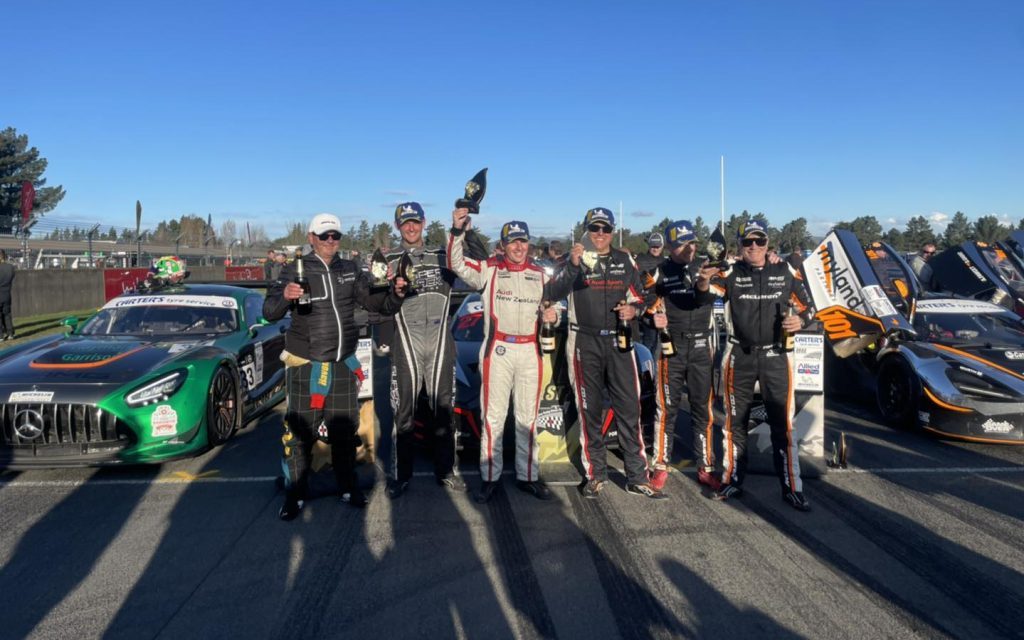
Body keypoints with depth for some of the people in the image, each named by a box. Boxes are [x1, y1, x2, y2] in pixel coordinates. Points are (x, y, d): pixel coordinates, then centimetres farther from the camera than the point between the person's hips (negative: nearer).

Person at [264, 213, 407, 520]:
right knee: (300, 431, 1)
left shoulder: (350, 270, 7)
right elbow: (269, 312, -12)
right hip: (306, 364, -4)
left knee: (345, 429, 14)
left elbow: (375, 301, 8)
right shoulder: (296, 270, -6)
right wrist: (284, 296, -34)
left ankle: (347, 486, 29)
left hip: (344, 363, 4)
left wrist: (395, 294, -13)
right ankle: (295, 493, 14)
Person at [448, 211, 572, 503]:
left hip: (530, 352, 4)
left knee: (528, 417, 12)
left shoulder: (539, 274, 12)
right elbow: (457, 265, -14)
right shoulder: (489, 269, 0)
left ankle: (527, 476, 23)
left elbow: (548, 309, 20)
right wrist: (457, 231, -25)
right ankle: (489, 477, 13)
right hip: (497, 350, -3)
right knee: (494, 416, 2)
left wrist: (552, 316, -2)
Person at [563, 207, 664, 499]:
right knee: (590, 410, 5)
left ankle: (637, 477, 8)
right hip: (585, 343, -2)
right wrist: (573, 266, -40)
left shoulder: (625, 261, 11)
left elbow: (637, 297, 20)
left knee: (629, 408, 1)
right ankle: (595, 474, 16)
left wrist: (633, 309, -5)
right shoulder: (575, 259, 0)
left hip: (619, 341, 2)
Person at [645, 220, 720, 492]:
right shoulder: (661, 271, 1)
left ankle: (705, 468, 16)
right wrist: (654, 318, -17)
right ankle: (661, 466, 13)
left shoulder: (705, 267, 2)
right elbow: (650, 305, 7)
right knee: (667, 407, 3)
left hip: (701, 347, 1)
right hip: (671, 346, -1)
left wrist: (704, 282, -37)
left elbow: (706, 299, -14)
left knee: (702, 408, 7)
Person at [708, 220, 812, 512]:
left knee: (782, 424, 1)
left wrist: (800, 320, -10)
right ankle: (732, 481, 24)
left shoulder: (785, 272, 3)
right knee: (735, 421, 11)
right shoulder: (731, 273, -2)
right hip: (739, 356, 0)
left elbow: (804, 307, 12)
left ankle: (792, 488, 10)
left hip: (775, 356, 0)